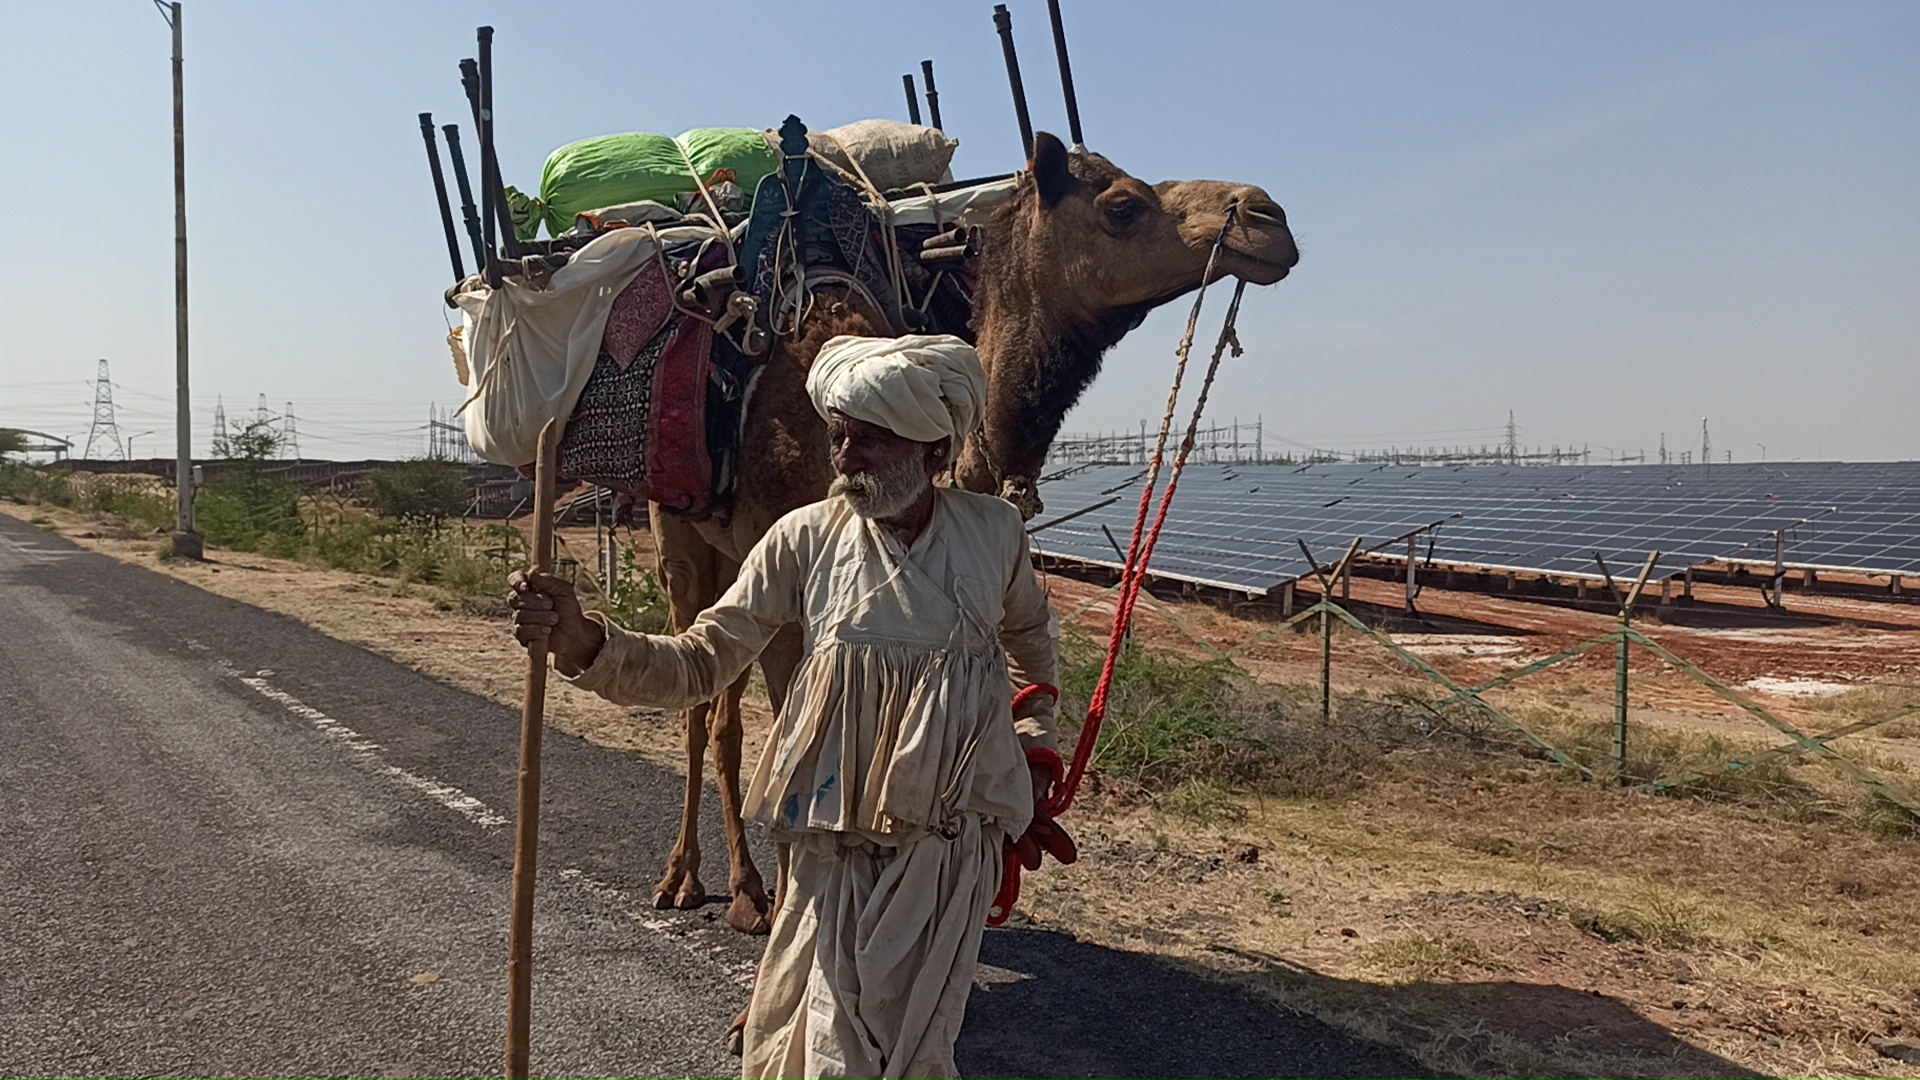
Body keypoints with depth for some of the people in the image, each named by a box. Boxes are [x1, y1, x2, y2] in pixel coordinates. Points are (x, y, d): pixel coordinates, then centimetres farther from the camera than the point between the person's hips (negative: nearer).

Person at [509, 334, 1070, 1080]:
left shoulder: (994, 531, -1)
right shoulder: (805, 539, -6)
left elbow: (1031, 632, 20)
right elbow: (700, 662, -8)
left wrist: (1036, 737, 16)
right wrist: (585, 643, -23)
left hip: (950, 843, 0)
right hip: (836, 842, 0)